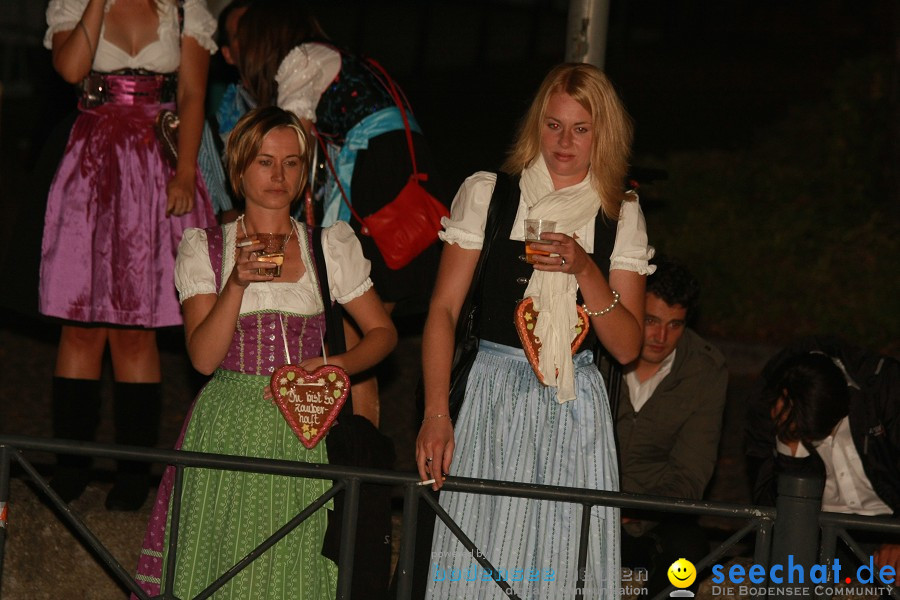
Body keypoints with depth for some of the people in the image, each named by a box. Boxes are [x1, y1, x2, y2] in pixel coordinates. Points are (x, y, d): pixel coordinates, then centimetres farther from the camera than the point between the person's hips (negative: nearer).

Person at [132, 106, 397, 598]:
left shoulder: (332, 246, 9)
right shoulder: (204, 248, 4)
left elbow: (382, 331, 13)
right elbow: (203, 356, -6)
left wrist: (338, 365, -7)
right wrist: (238, 282, -20)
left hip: (303, 431, 1)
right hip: (228, 426, -1)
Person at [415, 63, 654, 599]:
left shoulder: (622, 217, 7)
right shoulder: (488, 195, 3)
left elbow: (627, 347, 4)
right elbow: (444, 309, 0)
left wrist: (585, 270, -12)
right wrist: (436, 413, -11)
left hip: (576, 406, 1)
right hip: (496, 398, -1)